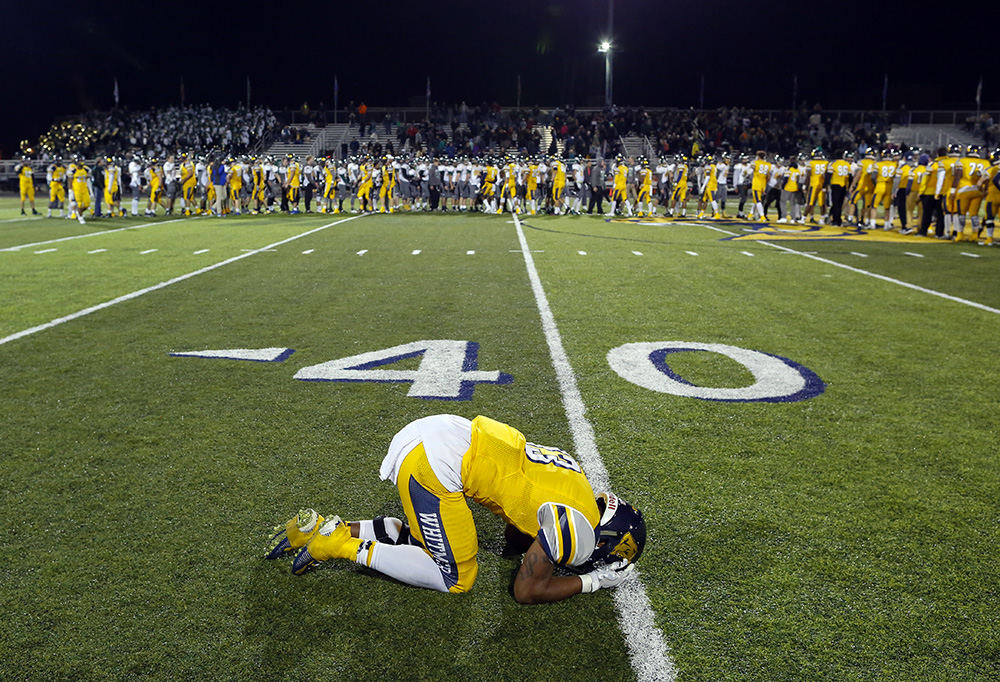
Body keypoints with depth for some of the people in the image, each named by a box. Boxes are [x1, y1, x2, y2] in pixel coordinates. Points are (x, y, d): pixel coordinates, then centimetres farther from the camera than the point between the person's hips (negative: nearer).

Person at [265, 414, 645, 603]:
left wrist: (556, 545, 17)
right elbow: (526, 591, 1)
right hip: (432, 465, -9)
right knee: (456, 579, 5)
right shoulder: (577, 529, -7)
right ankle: (340, 546, 3)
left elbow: (515, 534, 30)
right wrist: (595, 580, 9)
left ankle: (326, 529, 16)